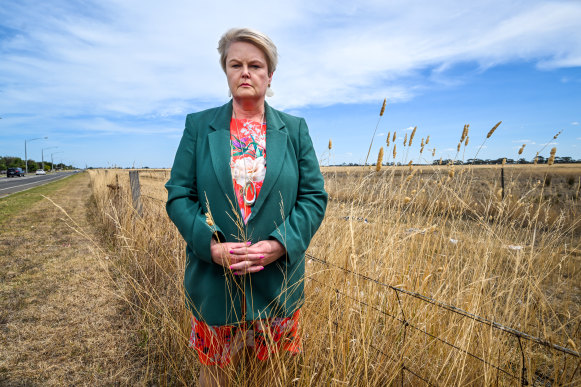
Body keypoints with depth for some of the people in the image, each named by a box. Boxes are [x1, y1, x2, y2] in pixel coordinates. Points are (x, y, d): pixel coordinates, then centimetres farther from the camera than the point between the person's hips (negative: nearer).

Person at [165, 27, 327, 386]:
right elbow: (178, 195, -2)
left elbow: (315, 196, -2)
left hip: (278, 280, 1)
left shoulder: (295, 129, 3)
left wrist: (280, 244, -17)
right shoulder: (198, 126, 2)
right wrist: (211, 245, -17)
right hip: (214, 280, 0)